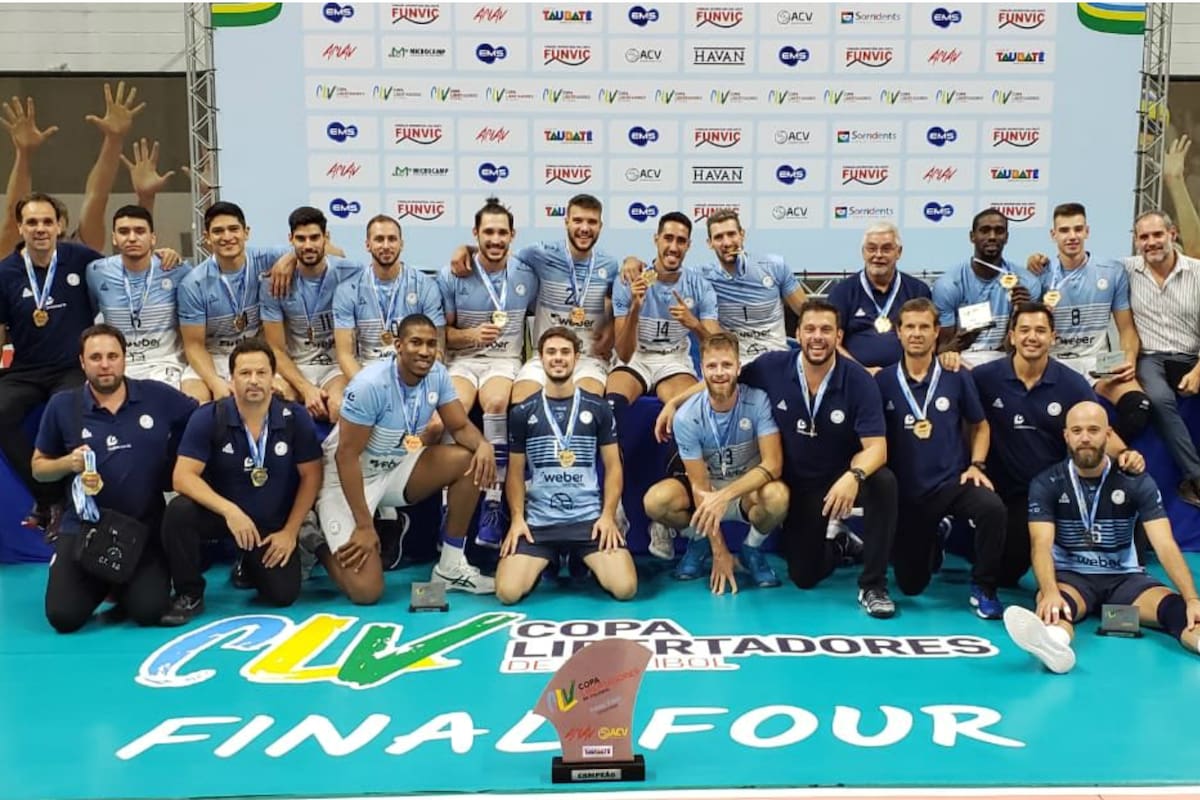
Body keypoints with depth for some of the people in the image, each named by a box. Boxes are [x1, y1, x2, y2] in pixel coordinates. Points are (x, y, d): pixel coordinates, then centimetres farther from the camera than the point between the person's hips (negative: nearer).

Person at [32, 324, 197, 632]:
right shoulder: (62, 406, -1)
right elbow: (38, 468, 9)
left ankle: (124, 584, 22)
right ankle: (103, 582, 23)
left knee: (149, 612, -15)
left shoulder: (158, 396, -3)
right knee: (64, 617, -11)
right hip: (85, 526, 1)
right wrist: (68, 463, -11)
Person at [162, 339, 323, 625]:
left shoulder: (295, 418, -13)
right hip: (221, 514, -1)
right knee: (179, 511, -32)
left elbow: (310, 476, -5)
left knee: (283, 595, -11)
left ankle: (252, 565, 27)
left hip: (273, 524, 1)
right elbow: (184, 477, -20)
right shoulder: (208, 418, -16)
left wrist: (290, 531, -8)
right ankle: (189, 594, -8)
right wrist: (230, 511, -33)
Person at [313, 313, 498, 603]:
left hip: (396, 468, 6)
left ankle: (450, 567, -3)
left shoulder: (437, 375, -10)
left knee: (471, 461, -16)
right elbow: (346, 455, -23)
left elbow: (460, 426, -2)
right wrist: (364, 526, -23)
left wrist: (483, 444, -28)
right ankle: (323, 545, 18)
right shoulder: (370, 384, -27)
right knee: (365, 591, -17)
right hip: (347, 478, -6)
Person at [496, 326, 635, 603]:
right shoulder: (522, 412, 6)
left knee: (625, 588, -18)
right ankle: (547, 563, 16)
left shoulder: (598, 408, 6)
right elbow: (516, 472, 9)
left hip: (590, 518, 0)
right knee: (508, 592, -19)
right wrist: (517, 518, -6)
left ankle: (585, 563, 17)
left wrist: (608, 515, -7)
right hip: (537, 521, 0)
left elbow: (613, 466, 6)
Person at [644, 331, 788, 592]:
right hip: (705, 488, 1)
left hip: (749, 488, -1)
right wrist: (720, 552, -20)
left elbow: (773, 464, -25)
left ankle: (752, 548, -1)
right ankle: (698, 542, 6)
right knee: (655, 500, -29)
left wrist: (725, 495, -41)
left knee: (777, 496, -36)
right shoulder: (687, 416, -19)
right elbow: (700, 486, -17)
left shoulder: (758, 401, -21)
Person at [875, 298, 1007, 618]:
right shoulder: (883, 381, -3)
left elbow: (979, 426, 11)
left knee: (993, 508, -35)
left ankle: (983, 588, -11)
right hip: (907, 491, 1)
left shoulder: (957, 377, -2)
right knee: (911, 585, 6)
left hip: (953, 482, 0)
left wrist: (976, 465, -4)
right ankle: (931, 544, 42)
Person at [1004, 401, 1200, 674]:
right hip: (1071, 576, -2)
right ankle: (1054, 643, -70)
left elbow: (1165, 545, -11)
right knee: (1053, 606, -37)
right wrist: (1050, 593, -38)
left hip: (1124, 577, 2)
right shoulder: (1047, 484, -5)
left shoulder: (1137, 481, -3)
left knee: (1176, 606, -29)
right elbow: (1042, 545, -17)